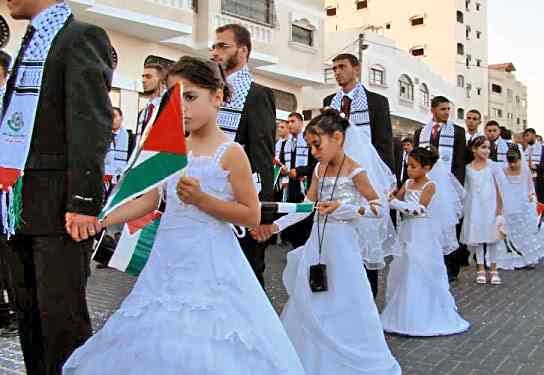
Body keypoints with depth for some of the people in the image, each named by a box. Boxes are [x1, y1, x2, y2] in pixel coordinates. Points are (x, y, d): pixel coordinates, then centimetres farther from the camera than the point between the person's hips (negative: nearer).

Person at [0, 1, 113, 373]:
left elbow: (92, 123, -15)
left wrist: (83, 202, -21)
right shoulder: (30, 43, 20)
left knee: (61, 315, -2)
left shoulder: (83, 37, -5)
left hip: (57, 203, -8)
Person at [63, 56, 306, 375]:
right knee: (155, 345, 10)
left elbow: (252, 216, -9)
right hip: (168, 260, 6)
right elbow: (148, 201, 10)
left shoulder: (230, 152, -8)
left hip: (209, 263, -5)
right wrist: (100, 222, 1)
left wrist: (201, 199, -19)